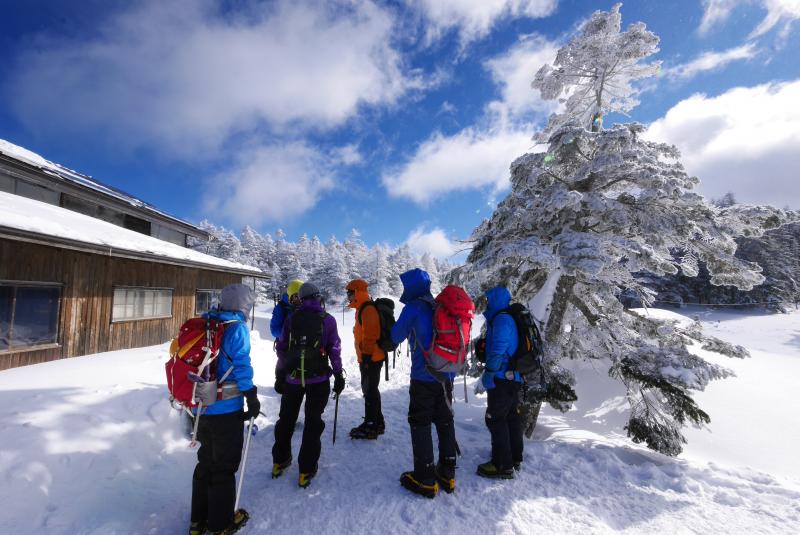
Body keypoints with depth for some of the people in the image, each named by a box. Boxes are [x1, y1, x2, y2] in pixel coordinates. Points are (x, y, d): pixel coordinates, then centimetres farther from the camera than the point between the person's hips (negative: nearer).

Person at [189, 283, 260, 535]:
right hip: (226, 410, -7)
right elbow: (241, 365, -19)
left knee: (206, 461, 22)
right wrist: (252, 398, -9)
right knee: (224, 466, 10)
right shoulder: (237, 328, -15)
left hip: (202, 408, 7)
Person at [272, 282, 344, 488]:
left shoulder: (291, 319, 1)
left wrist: (280, 375, 16)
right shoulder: (327, 319, -5)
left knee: (286, 419, 20)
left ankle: (279, 462, 33)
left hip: (293, 378, 2)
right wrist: (339, 376, 3)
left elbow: (281, 348, 5)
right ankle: (306, 470, 12)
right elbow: (334, 350, -5)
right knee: (313, 422, 9)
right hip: (319, 379, -2)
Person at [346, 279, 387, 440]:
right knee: (370, 389, 17)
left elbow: (370, 335, -23)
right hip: (369, 358, 10)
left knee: (370, 390, -3)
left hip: (371, 358, -10)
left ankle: (370, 427, 6)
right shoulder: (363, 309, 16)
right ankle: (377, 423, 28)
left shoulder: (368, 309, -17)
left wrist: (366, 355, -22)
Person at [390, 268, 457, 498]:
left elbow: (396, 337, -2)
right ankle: (447, 473, 26)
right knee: (445, 422, 16)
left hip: (423, 378, -6)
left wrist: (389, 320, 16)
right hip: (446, 376, 6)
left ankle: (425, 479, 12)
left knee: (420, 424, 6)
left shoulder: (413, 308, -12)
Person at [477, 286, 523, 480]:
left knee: (495, 418, -3)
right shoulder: (510, 318, 15)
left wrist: (489, 373, -21)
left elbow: (498, 349, -24)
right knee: (511, 417, 18)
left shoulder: (502, 319, -16)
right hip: (514, 378, 10)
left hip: (502, 378, -10)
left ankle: (503, 465, 3)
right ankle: (515, 458, 30)